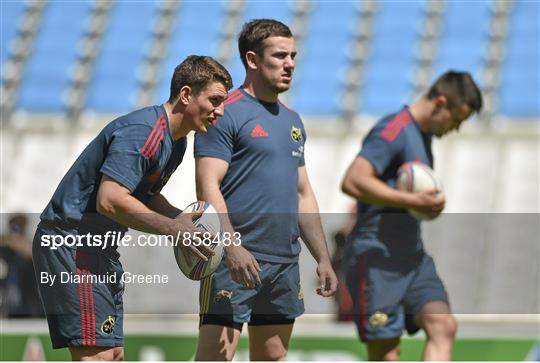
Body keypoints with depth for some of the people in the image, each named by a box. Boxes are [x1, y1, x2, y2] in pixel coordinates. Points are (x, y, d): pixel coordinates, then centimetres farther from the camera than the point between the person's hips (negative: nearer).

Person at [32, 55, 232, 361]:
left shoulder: (176, 142, 13)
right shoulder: (142, 132, -21)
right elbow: (109, 200, -30)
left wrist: (182, 220, 2)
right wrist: (172, 228, -24)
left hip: (100, 250, 11)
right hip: (71, 242, -11)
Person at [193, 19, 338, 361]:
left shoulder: (292, 121, 19)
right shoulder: (227, 113, -6)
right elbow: (208, 187, -15)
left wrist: (323, 258, 18)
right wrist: (232, 248, -25)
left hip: (285, 264, 8)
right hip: (238, 261, -8)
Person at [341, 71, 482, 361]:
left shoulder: (423, 135, 18)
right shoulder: (393, 131, -13)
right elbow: (353, 181, -26)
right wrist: (413, 201, -23)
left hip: (413, 257, 9)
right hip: (377, 260, -9)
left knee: (443, 325, -11)